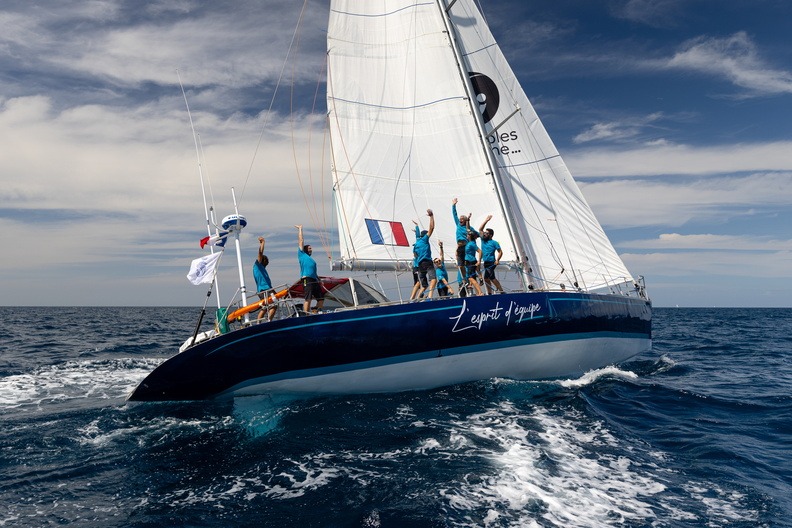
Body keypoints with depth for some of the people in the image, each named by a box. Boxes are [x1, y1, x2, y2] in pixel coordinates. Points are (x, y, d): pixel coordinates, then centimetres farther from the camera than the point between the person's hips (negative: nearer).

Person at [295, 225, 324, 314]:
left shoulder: (311, 259, 29)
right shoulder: (302, 254, 11)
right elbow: (301, 241, 9)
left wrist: (319, 281, 18)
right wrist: (300, 229, 14)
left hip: (314, 280, 8)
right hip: (306, 279, -8)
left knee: (321, 298, 5)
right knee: (308, 298, -15)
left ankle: (315, 313, 11)